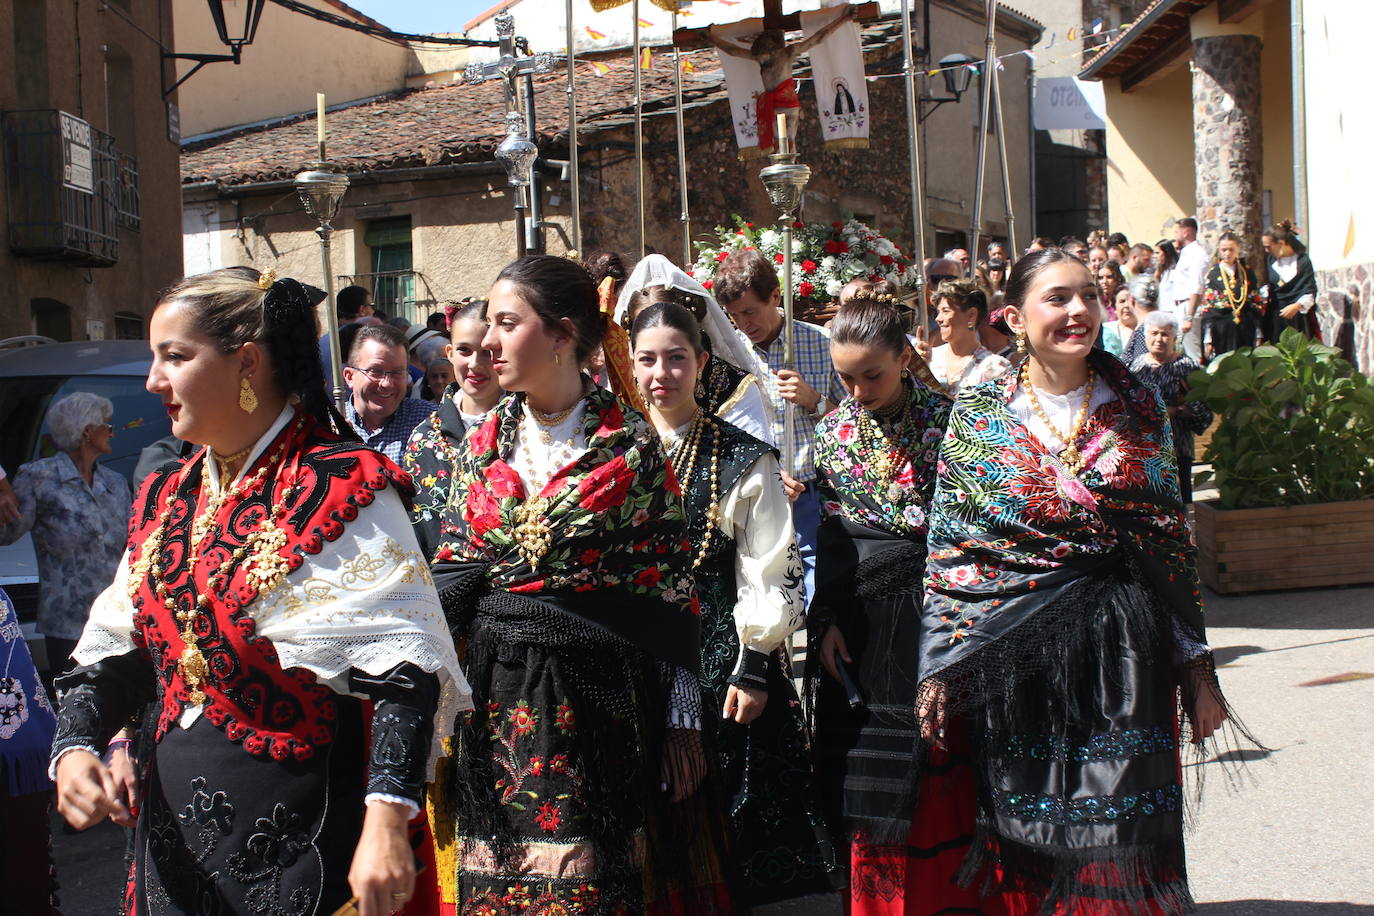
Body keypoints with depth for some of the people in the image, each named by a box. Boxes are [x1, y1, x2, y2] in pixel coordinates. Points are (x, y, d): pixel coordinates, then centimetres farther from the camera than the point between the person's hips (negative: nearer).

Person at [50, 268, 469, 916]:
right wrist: (76, 745, -6)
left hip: (302, 834, -7)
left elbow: (401, 664, -20)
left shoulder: (342, 491, -13)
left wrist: (387, 820, -30)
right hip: (174, 823, 7)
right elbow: (115, 646, 14)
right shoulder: (165, 499, 11)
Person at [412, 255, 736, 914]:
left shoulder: (632, 446, -4)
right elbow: (447, 580, 10)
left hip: (600, 704, -3)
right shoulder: (479, 447, 7)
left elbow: (671, 586, -4)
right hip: (495, 704, 4)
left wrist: (682, 719, -7)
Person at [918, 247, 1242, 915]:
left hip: (1124, 656, 1)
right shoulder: (979, 412, 0)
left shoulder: (1135, 406, 5)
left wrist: (1196, 666, 5)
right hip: (1013, 655, -1)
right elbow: (947, 551, 1)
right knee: (1027, 839, 6)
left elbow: (1171, 540, 7)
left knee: (1120, 839, 2)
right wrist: (936, 668, -3)